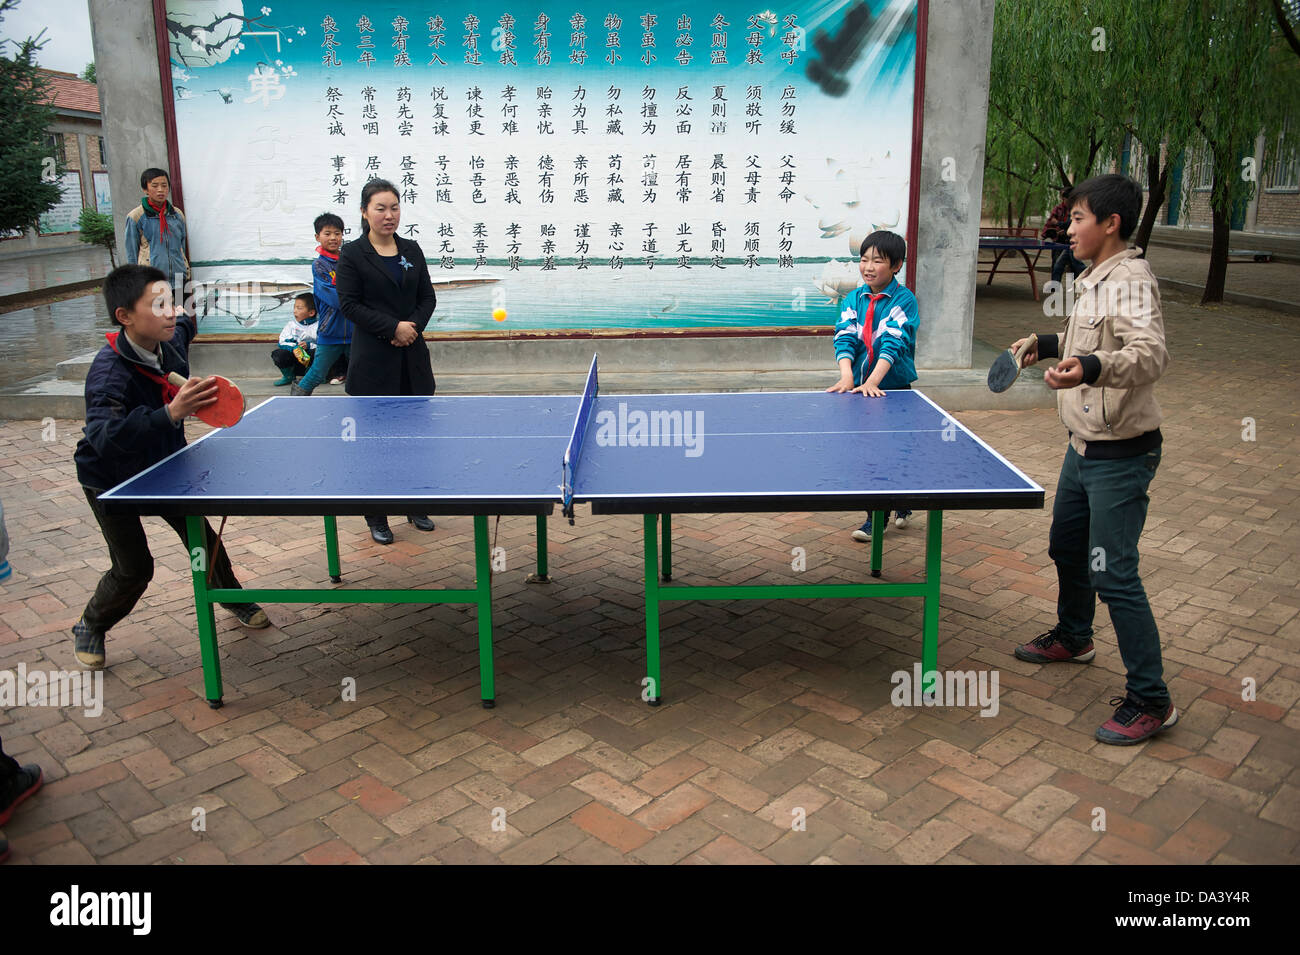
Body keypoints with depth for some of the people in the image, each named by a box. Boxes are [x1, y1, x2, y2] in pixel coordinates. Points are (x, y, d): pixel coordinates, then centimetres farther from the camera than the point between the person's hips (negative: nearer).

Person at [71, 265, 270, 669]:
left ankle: (231, 597, 36)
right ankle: (89, 628, 23)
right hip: (111, 478, -6)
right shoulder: (109, 373, -35)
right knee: (134, 568, -5)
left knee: (201, 535, 10)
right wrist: (170, 413, -63)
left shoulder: (168, 343, -14)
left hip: (162, 463, 6)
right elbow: (105, 438, -51)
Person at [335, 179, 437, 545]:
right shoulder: (352, 254, -3)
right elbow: (349, 304, -9)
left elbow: (427, 297, 10)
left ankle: (416, 507, 23)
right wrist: (393, 328, -16)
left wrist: (413, 326, -8)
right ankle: (377, 518, 10)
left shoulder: (412, 250, 10)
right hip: (374, 360, -4)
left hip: (413, 356, 5)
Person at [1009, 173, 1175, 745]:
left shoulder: (1130, 281, -19)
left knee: (1112, 573, -9)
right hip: (1085, 444, 10)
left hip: (1120, 454, -10)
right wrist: (1050, 345, 23)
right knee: (1066, 546, 24)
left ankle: (1150, 701, 2)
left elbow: (1151, 354, -36)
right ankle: (1073, 638, 47)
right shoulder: (1095, 279, 11)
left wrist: (1090, 368, -52)